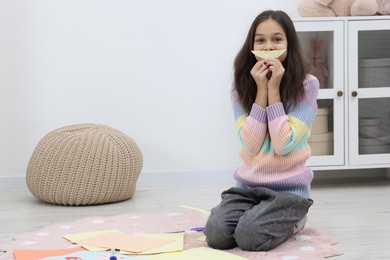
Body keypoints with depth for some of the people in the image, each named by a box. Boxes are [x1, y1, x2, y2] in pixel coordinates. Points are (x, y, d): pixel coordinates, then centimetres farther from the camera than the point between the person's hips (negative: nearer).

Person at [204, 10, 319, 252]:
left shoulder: (307, 85, -10)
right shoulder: (243, 86, 0)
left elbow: (284, 145, -18)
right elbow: (250, 145, -10)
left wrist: (274, 89, -18)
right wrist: (261, 90, -15)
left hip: (289, 187, -3)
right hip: (248, 185, 3)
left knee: (249, 236, -26)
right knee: (216, 234, -20)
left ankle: (291, 220, 6)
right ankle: (261, 212, 10)